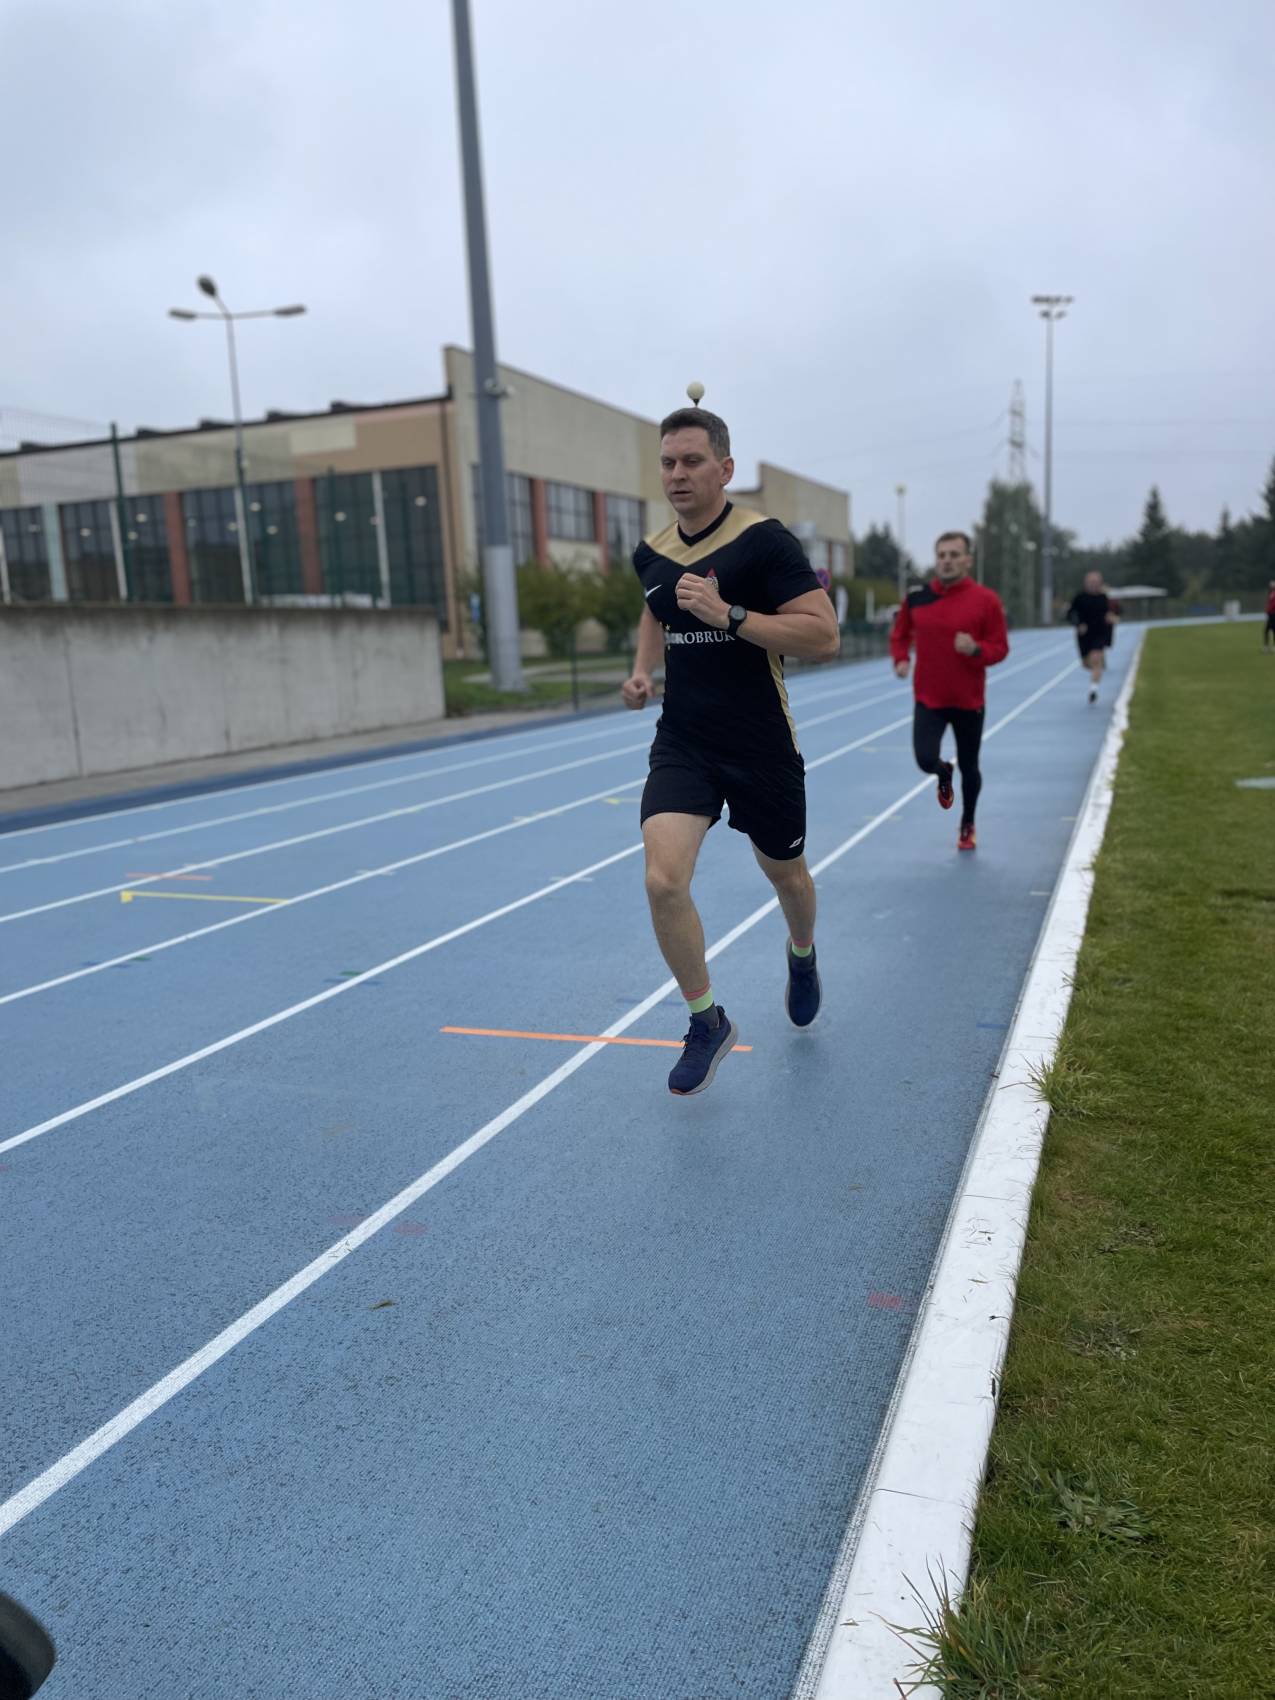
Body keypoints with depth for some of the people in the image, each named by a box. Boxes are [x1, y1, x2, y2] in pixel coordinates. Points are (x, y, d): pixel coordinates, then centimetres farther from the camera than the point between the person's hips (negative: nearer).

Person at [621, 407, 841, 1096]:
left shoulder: (765, 540, -13)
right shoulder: (650, 553, 5)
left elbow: (823, 636, -19)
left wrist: (728, 613, -27)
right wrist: (643, 671, 9)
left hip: (762, 747, -3)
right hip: (682, 745, 3)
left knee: (785, 875, 17)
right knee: (663, 881, -16)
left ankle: (802, 957, 54)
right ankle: (707, 1022, 6)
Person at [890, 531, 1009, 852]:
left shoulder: (985, 600, -8)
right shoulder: (917, 598, -1)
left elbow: (1000, 647, -5)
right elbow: (900, 635, 15)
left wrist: (975, 649, -25)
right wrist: (901, 658, -4)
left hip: (969, 700, -1)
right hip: (928, 697, 1)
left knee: (969, 767, 11)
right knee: (926, 760, -16)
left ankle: (968, 826, 37)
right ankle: (945, 776, 25)